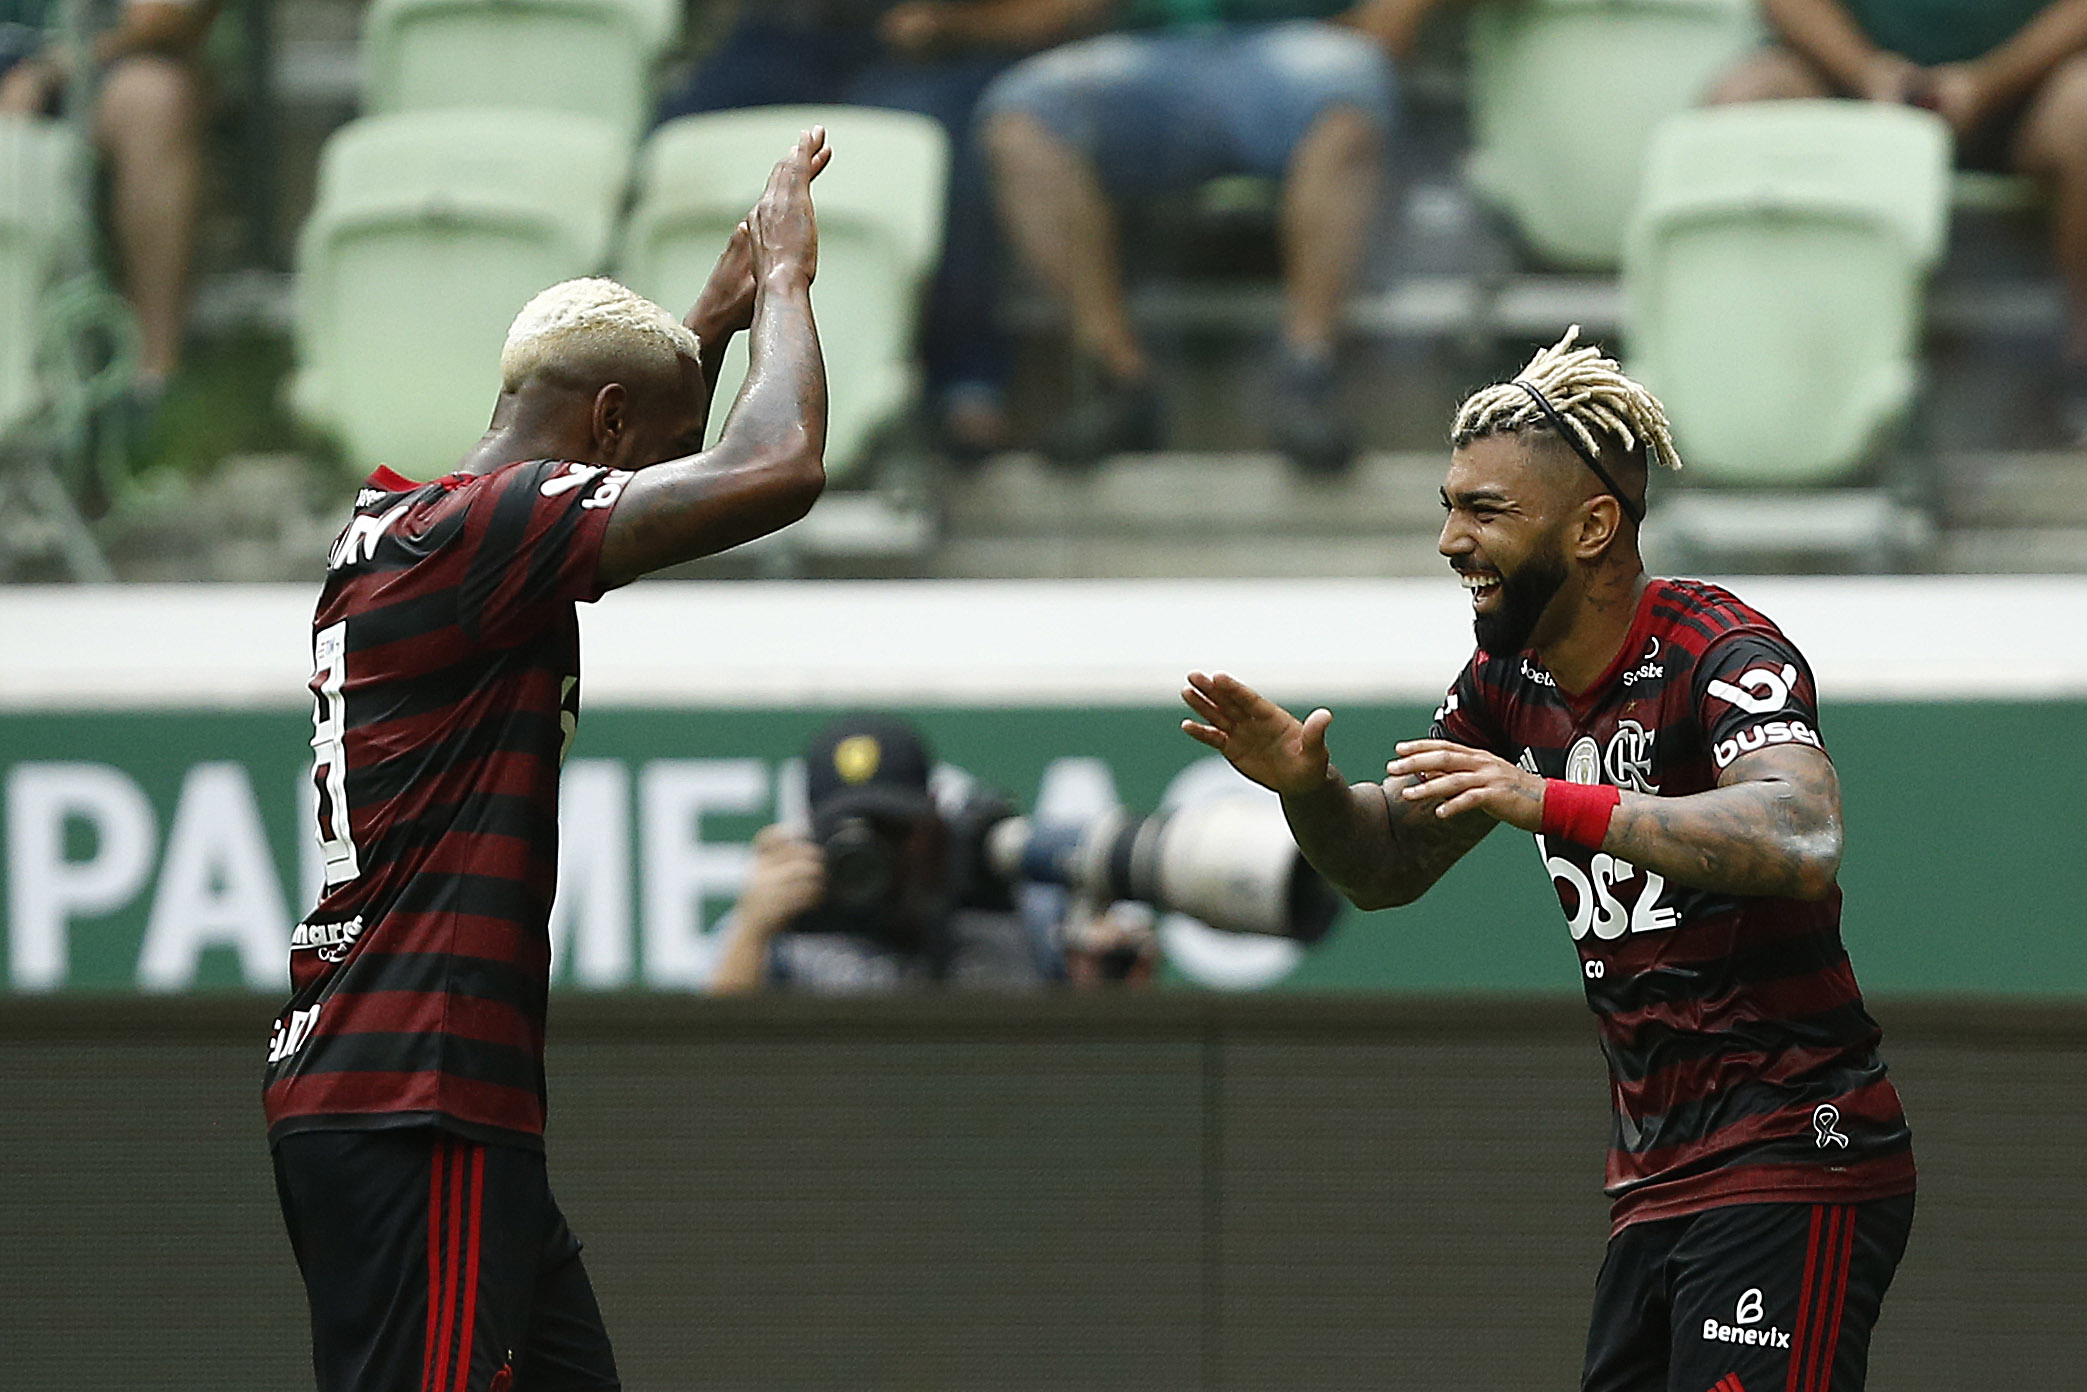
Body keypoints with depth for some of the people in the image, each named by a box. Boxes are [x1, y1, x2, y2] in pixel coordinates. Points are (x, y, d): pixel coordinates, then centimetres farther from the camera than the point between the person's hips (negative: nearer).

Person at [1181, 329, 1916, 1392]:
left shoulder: (1723, 652, -14)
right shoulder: (1511, 678, 10)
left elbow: (1800, 846, -33)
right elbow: (1389, 866, 21)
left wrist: (1550, 802, -40)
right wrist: (1306, 784, -2)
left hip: (1793, 1166, -8)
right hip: (1653, 1184, 8)